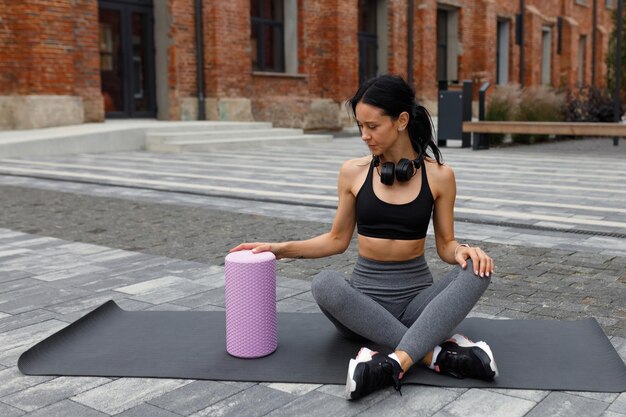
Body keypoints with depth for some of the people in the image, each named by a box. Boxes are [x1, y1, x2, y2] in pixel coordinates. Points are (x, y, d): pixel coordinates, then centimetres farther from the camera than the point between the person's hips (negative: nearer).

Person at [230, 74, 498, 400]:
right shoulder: (353, 172, -2)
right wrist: (282, 248, -3)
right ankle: (439, 354, -33)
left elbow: (445, 244, 2)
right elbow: (338, 239, 7)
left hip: (417, 296, 0)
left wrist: (463, 250, -21)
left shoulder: (438, 175, -4)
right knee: (325, 284, -34)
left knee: (476, 270, -29)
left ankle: (395, 362, -42)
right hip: (364, 299, 0)